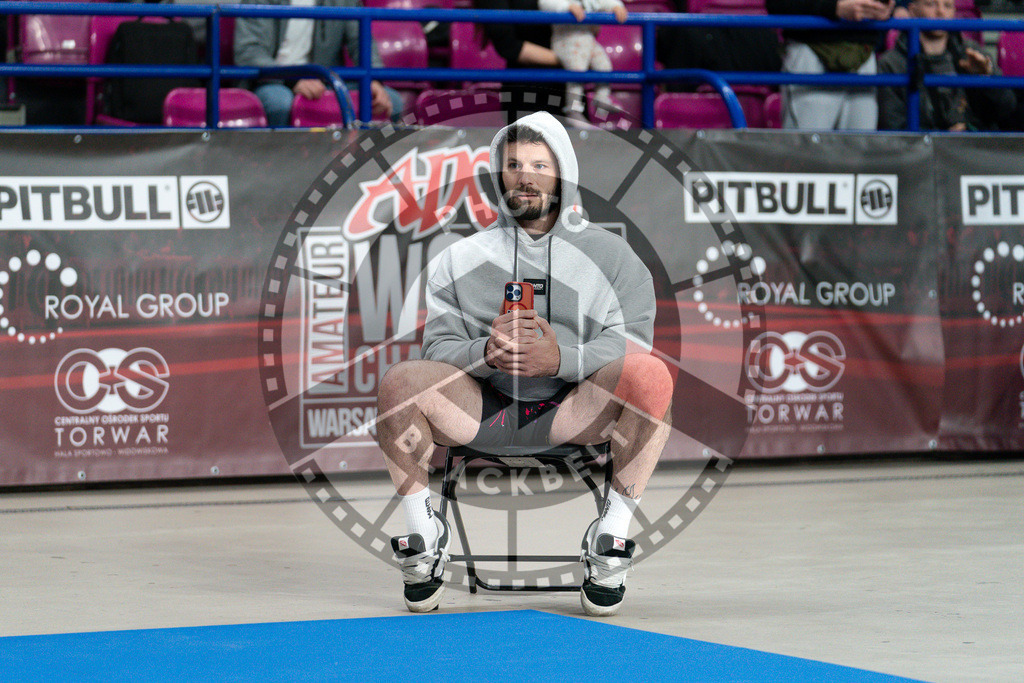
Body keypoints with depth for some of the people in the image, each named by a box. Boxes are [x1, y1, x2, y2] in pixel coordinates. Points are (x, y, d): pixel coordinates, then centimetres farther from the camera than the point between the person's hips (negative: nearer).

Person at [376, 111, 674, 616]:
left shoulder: (610, 255, 10)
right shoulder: (460, 258, 15)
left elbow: (628, 347, -3)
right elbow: (438, 346, 4)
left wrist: (562, 359, -24)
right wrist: (485, 353, -20)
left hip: (575, 412, -1)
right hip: (480, 409, 1)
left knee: (651, 375, -30)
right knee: (400, 382, -27)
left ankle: (612, 535, -19)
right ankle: (421, 532, -8)